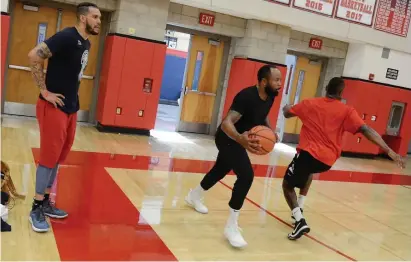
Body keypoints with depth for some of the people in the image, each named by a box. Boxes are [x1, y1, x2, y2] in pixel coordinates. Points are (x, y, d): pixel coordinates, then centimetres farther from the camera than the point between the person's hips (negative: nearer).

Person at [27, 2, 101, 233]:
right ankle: (36, 209, 11)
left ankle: (46, 203, 26)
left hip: (71, 108, 9)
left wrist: (73, 100, 13)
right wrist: (44, 91, -19)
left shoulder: (86, 43, 11)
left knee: (59, 157, 14)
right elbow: (34, 56, -22)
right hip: (53, 107, -8)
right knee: (49, 157, -2)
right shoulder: (67, 37, -16)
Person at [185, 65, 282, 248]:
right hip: (228, 138, -9)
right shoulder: (246, 96, -32)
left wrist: (270, 130, -2)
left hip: (237, 139, 9)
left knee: (220, 171, 25)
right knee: (246, 175, -23)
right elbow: (226, 123, -40)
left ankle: (194, 197, 53)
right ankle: (231, 226, -11)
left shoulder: (270, 98, -6)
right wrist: (241, 139, -59)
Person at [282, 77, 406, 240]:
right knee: (309, 171, 37)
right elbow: (365, 130, -10)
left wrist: (286, 108, 45)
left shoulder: (310, 103, 6)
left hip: (309, 153, -2)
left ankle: (300, 221, -10)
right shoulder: (347, 111, 1)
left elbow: (287, 113, 20)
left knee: (287, 185, 14)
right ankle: (299, 207, 33)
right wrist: (388, 150, -12)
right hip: (327, 161, 3)